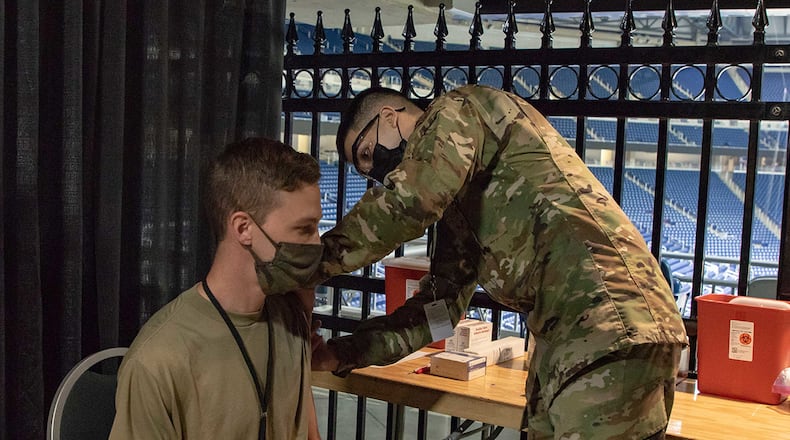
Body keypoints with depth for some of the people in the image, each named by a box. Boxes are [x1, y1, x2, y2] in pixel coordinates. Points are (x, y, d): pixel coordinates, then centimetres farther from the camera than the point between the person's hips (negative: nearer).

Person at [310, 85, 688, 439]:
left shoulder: (458, 111, 0)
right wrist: (338, 354, 15)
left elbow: (406, 203, -17)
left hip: (608, 325, -10)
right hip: (571, 335, 10)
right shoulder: (453, 194, 25)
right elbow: (441, 302, 21)